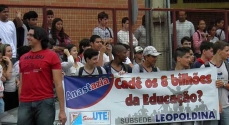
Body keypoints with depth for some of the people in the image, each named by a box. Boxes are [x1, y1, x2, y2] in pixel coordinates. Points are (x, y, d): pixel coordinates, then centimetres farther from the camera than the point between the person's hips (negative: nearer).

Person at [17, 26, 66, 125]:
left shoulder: (51, 56, 0)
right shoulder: (23, 58, 12)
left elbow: (58, 84, -3)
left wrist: (62, 110, -7)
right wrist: (20, 106, 11)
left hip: (45, 103, -4)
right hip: (25, 104, 4)